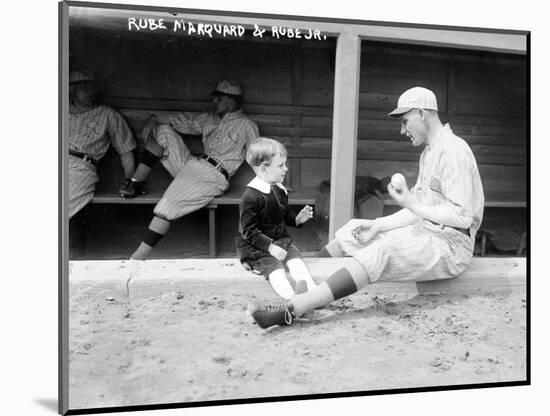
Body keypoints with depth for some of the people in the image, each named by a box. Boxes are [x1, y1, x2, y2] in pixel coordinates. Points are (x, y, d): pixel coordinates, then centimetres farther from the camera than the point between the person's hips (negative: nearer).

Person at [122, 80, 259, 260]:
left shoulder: (246, 125, 6)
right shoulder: (209, 119, 23)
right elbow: (180, 119, 16)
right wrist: (153, 119, -1)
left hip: (214, 176, -7)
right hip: (191, 164, 7)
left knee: (168, 205, -27)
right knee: (162, 130, 0)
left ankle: (138, 258, -24)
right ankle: (136, 183, -6)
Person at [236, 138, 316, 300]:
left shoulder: (280, 190, 7)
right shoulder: (251, 197, -20)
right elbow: (248, 231, -19)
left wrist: (297, 219, 2)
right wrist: (269, 246, -25)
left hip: (280, 239, 7)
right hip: (256, 246, -7)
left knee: (296, 259, -19)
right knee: (275, 268, -29)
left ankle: (312, 290, -34)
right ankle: (292, 298, -49)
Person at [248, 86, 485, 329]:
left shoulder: (453, 151, -16)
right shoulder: (429, 152, 15)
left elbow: (462, 216, -22)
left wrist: (413, 206, -19)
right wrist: (378, 225, 2)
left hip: (450, 245, -10)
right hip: (427, 231, 10)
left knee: (380, 252, -30)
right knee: (354, 230, 5)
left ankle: (292, 310, -36)